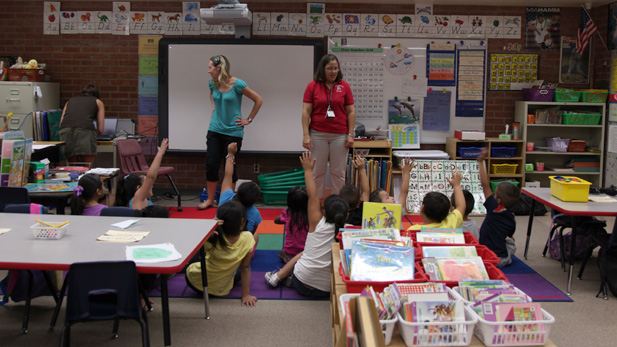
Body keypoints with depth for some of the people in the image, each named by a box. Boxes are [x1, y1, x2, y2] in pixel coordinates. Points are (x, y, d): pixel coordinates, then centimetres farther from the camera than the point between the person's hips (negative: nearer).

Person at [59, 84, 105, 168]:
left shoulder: (70, 101, 32)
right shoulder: (98, 102, 25)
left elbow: (61, 123, 22)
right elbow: (100, 130, 18)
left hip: (66, 131, 3)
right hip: (85, 131, -3)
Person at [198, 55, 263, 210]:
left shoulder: (237, 84, -14)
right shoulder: (212, 83, 2)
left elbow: (258, 100, -6)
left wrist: (249, 119, -4)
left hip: (233, 132, -4)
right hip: (215, 130, 5)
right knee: (211, 164, 2)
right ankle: (210, 200, 16)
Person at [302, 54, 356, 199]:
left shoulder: (344, 86, 5)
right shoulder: (312, 86, 3)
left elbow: (351, 112, 5)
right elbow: (306, 112, 0)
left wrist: (350, 134, -1)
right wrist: (306, 135, -8)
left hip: (340, 135, 1)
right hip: (318, 135, -1)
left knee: (338, 172, 4)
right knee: (317, 172, 4)